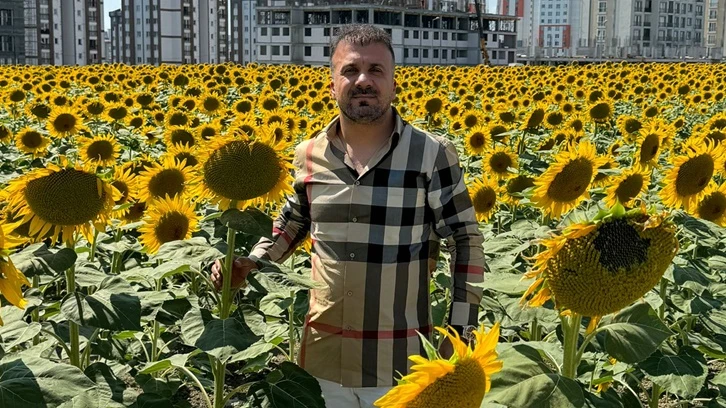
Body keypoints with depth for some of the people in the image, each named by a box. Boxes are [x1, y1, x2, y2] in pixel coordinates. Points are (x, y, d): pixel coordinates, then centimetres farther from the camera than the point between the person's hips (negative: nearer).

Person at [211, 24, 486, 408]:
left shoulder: (432, 154, -9)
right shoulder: (309, 156, 1)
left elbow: (467, 240, -3)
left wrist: (460, 330, -7)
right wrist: (247, 264, 1)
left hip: (400, 364, -3)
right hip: (323, 358, 3)